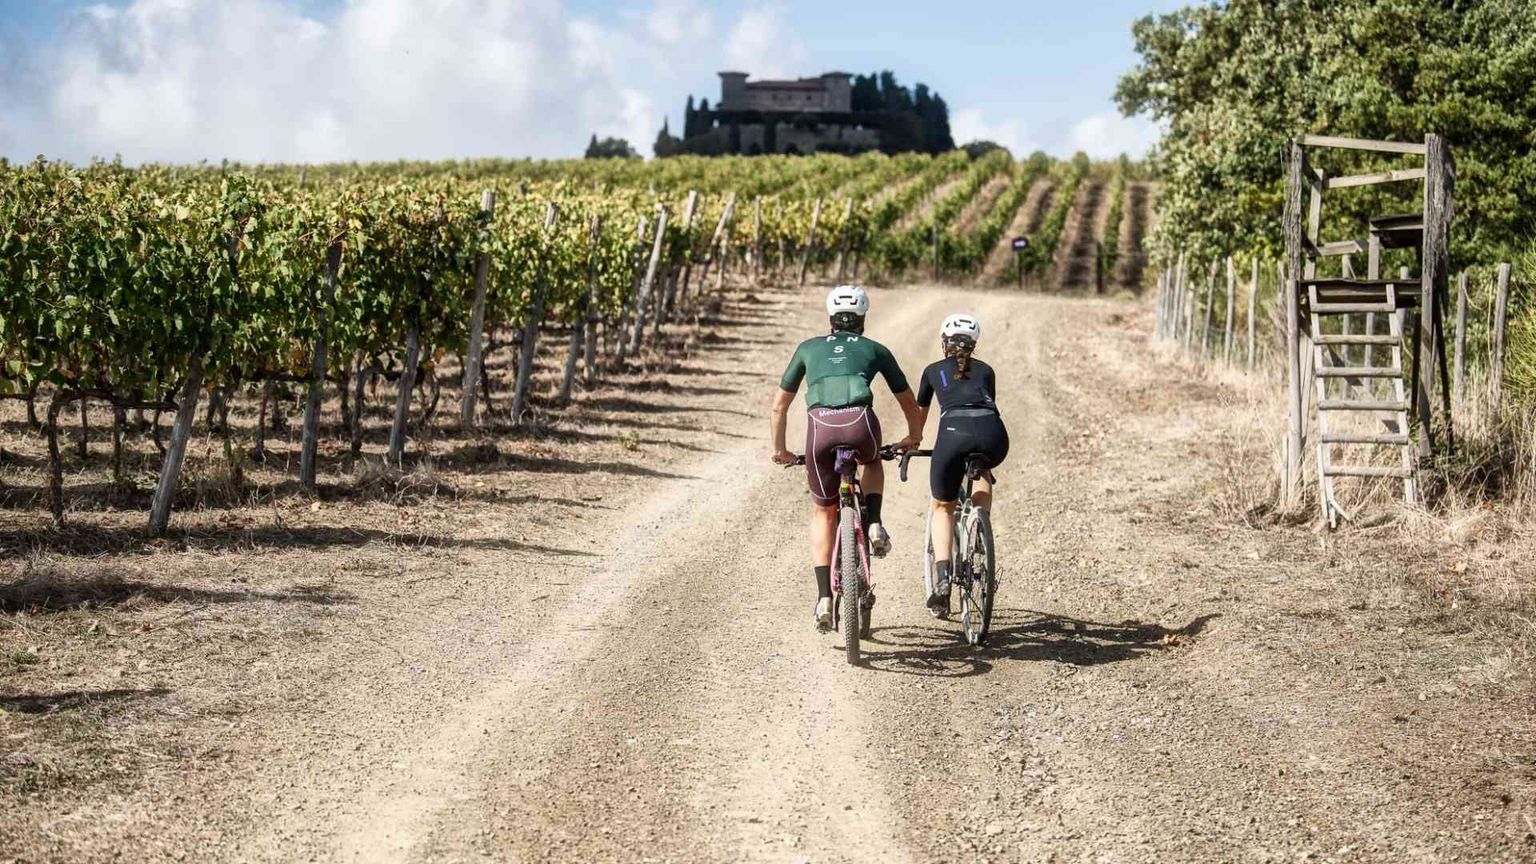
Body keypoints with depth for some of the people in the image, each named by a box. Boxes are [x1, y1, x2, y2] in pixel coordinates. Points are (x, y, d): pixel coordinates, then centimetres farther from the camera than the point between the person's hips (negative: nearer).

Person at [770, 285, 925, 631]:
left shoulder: (809, 348, 30)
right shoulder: (875, 350, 28)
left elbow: (779, 404, 32)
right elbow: (909, 401, 37)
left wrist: (779, 450, 43)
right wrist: (913, 438, 55)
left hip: (820, 426, 0)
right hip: (860, 423, 0)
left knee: (823, 512, 19)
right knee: (872, 462, 37)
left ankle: (824, 596, 8)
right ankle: (874, 525, 13)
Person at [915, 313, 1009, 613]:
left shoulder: (933, 371, 28)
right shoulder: (985, 371, 31)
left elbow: (919, 416, 41)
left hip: (954, 433, -1)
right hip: (993, 434, 1)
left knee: (943, 507, 18)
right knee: (982, 472, 38)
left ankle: (942, 576, -1)